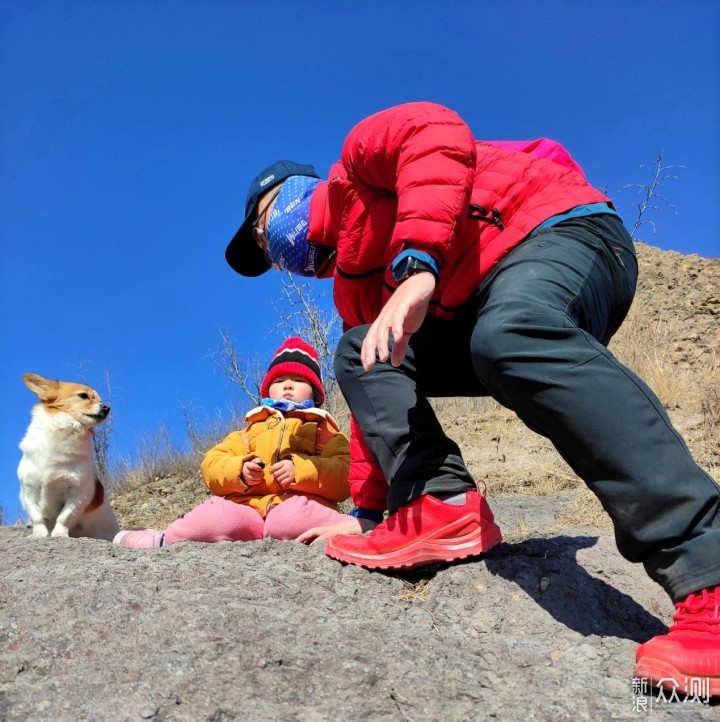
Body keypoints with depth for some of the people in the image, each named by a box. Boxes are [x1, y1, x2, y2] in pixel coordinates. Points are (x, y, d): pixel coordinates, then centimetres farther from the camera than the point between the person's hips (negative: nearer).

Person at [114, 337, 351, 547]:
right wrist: (240, 471, -5)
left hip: (298, 505, -3)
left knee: (290, 519, -39)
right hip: (249, 508, 3)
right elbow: (212, 465, 17)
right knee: (214, 517, -29)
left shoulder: (323, 429, 19)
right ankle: (162, 540, -10)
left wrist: (300, 471, -14)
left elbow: (343, 475, 1)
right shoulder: (253, 429, 30)